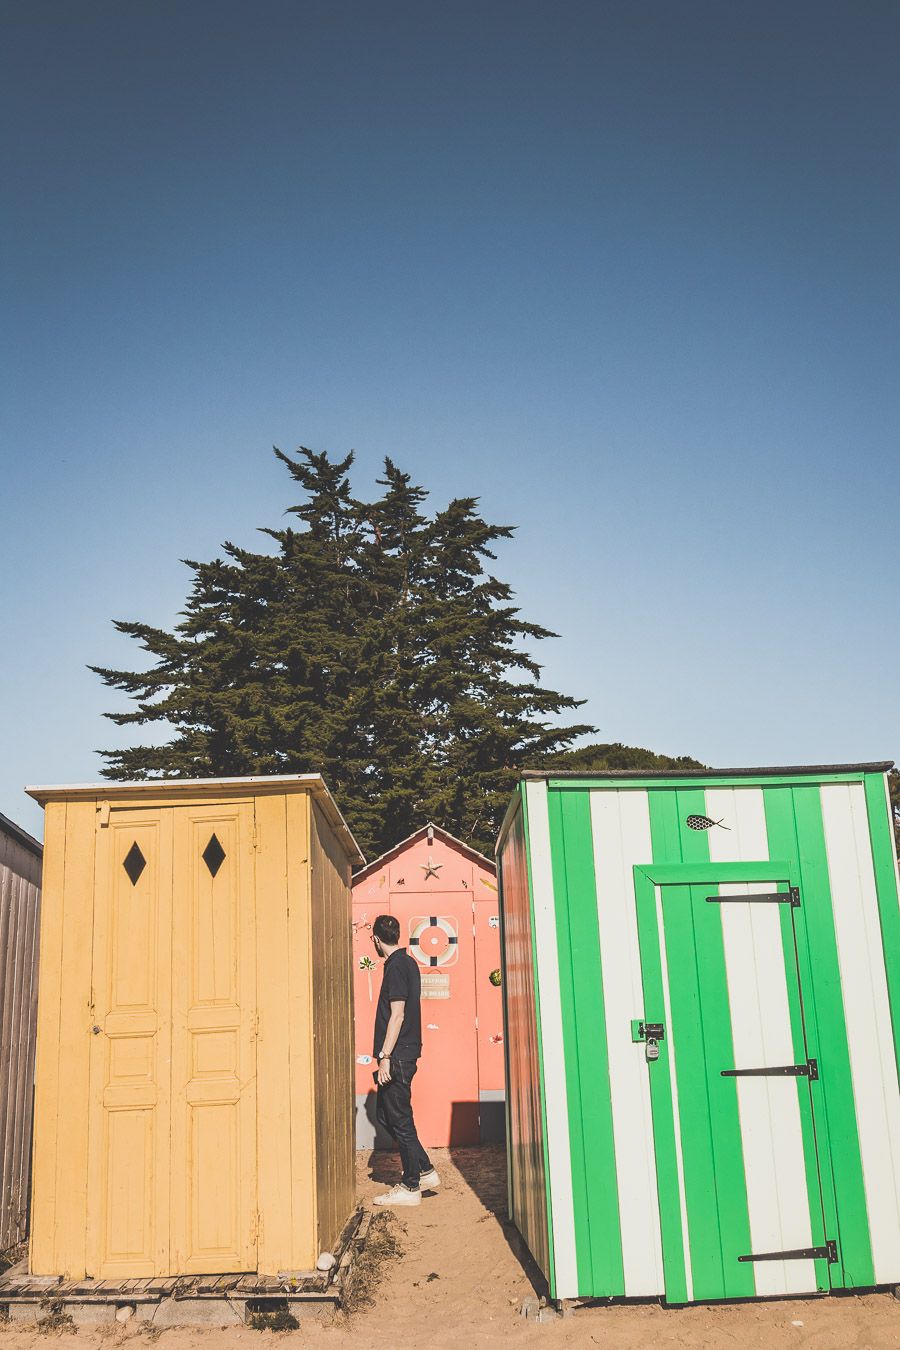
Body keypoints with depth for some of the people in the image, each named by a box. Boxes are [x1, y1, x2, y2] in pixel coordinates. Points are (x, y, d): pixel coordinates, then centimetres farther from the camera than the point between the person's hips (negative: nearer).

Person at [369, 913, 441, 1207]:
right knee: (385, 1115, 15)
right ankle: (425, 1171, 19)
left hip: (398, 1055, -10)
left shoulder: (396, 967, -15)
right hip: (405, 1054, 10)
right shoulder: (408, 962, 15)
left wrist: (385, 1056, -19)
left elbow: (397, 1015, -20)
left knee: (400, 1120, -1)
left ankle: (410, 1187, 7)